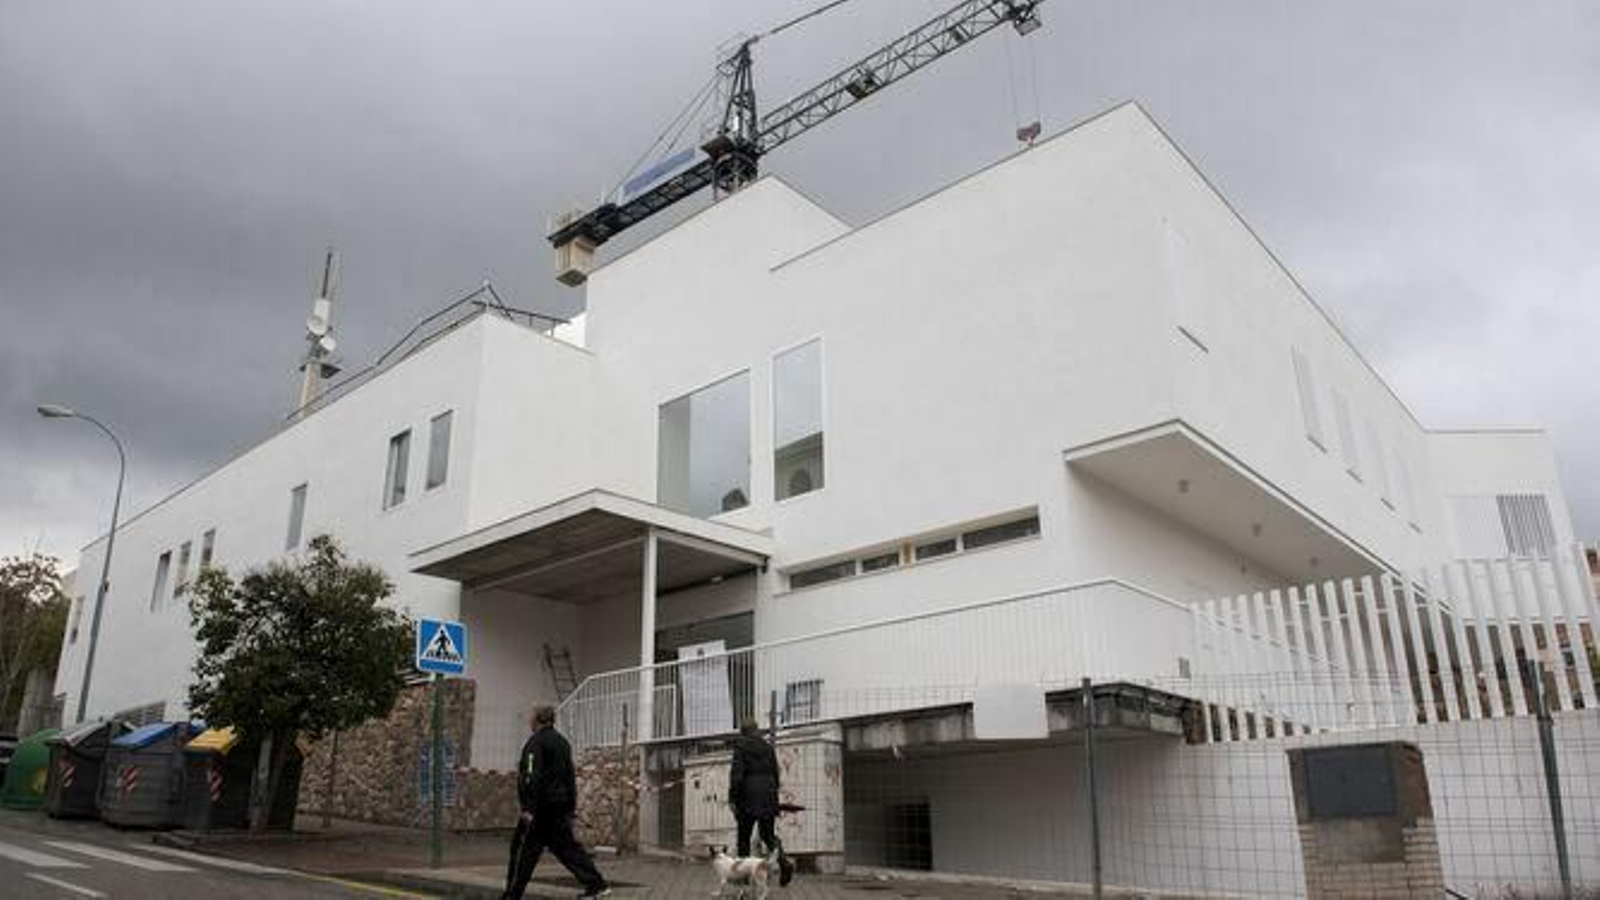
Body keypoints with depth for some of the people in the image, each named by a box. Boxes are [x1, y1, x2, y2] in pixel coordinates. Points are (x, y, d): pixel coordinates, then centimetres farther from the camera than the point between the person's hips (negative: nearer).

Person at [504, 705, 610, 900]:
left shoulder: (536, 742, -11)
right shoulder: (562, 742, 15)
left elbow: (531, 777, -20)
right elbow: (570, 776, 18)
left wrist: (528, 808, -22)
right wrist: (572, 805, 21)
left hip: (542, 805, -8)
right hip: (561, 806, 8)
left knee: (524, 849, 3)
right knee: (566, 845, 11)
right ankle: (597, 884, 5)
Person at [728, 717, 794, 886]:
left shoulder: (741, 746, -4)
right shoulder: (768, 747, 10)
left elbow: (736, 774, -12)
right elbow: (775, 773, 12)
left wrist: (732, 799, -9)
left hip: (749, 796, -4)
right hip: (768, 796, 4)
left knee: (744, 836, 10)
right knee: (768, 834, 10)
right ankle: (784, 862, -14)